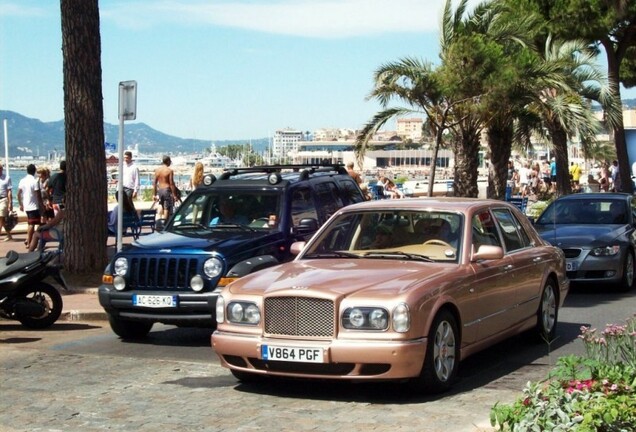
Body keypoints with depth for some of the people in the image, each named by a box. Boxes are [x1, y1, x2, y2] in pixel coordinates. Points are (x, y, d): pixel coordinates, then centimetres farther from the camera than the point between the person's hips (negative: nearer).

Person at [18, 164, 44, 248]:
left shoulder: (22, 180, 5)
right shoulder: (35, 181, -13)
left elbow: (19, 194, 8)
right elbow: (38, 194, -14)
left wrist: (21, 204, 18)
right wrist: (41, 204, -4)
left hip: (26, 206, 7)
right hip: (34, 206, -7)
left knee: (30, 223, 20)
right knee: (32, 224, -2)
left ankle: (28, 240, 21)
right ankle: (29, 242, -2)